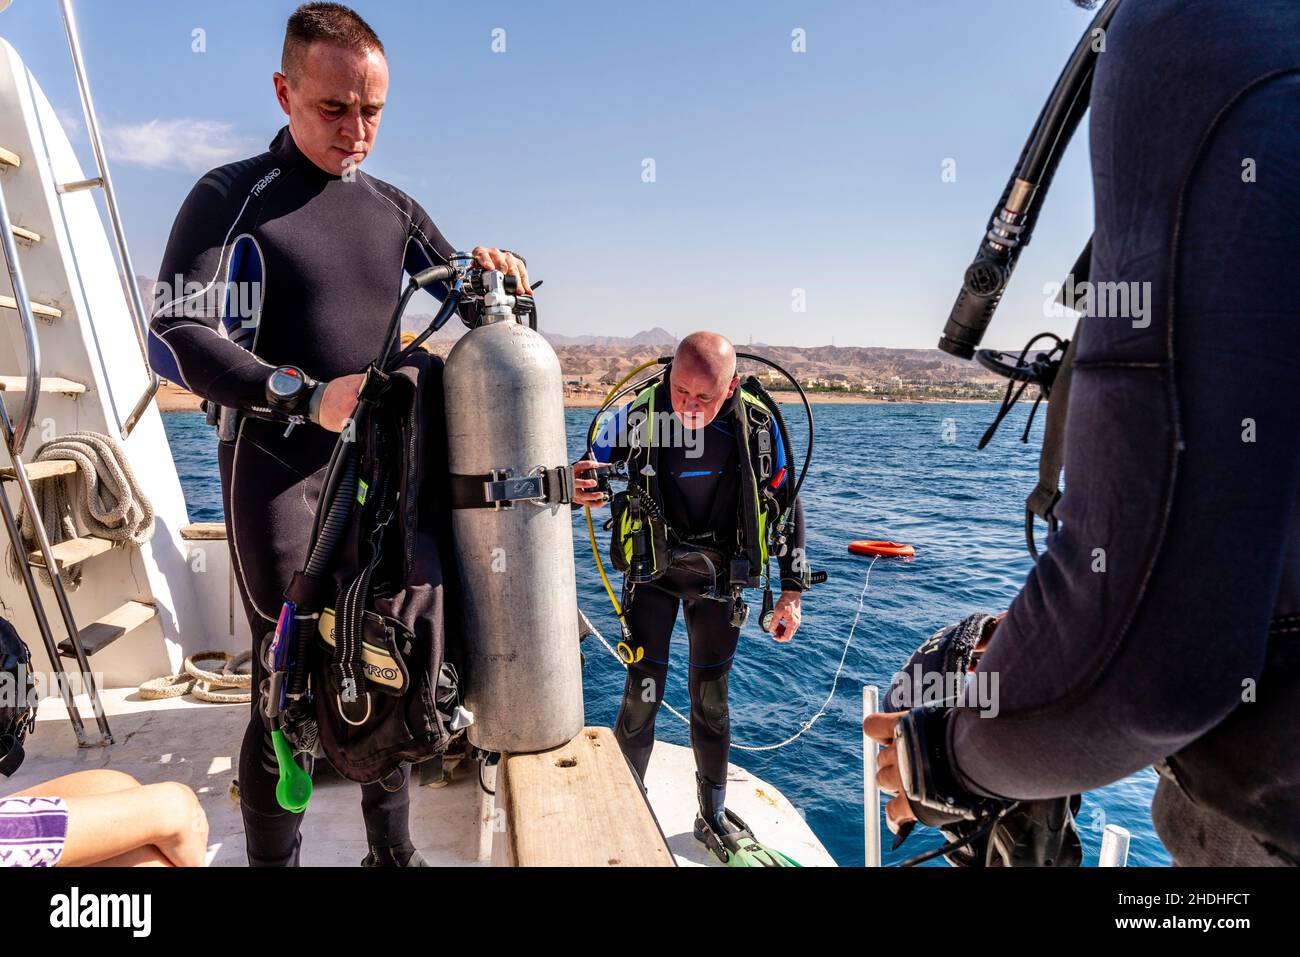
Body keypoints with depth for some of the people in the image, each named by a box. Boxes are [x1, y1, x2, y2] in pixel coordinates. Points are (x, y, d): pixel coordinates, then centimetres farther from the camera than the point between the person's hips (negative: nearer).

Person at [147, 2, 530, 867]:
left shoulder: (393, 209, 12)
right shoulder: (232, 197, -2)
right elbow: (174, 339, -12)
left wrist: (489, 270, -8)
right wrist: (305, 397, -28)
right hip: (279, 473, -4)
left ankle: (394, 851, 26)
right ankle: (272, 857, 18)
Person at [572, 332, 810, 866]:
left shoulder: (758, 425, -14)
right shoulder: (638, 415, -19)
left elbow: (788, 504, -2)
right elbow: (592, 473, -5)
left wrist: (792, 591, -1)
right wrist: (580, 488, -31)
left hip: (719, 574, 2)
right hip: (654, 568, -1)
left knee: (711, 697, 11)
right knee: (643, 693, -3)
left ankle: (714, 820, 31)